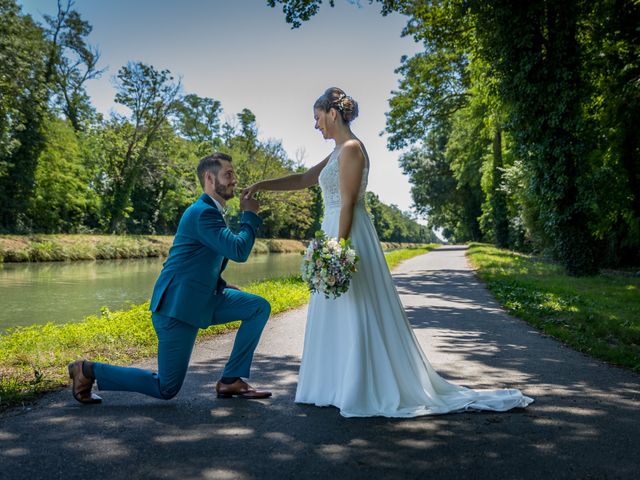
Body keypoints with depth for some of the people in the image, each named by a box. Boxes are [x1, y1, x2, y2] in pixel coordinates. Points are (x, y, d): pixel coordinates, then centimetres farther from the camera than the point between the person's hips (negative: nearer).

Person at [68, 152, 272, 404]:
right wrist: (250, 215, -11)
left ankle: (231, 380, 6)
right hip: (178, 305, -9)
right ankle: (89, 370, 12)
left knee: (260, 307, 1)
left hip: (200, 299, 9)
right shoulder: (202, 212, -18)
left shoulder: (211, 211, 13)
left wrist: (220, 284, 12)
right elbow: (239, 251, -26)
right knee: (166, 389, 0)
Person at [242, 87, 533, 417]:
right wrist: (261, 185, 17)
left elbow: (348, 204, -17)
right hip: (336, 233, 10)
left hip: (349, 236, -10)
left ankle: (368, 392, 6)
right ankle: (344, 386, 23)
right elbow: (303, 179, 21)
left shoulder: (350, 148, -11)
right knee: (338, 316, 13)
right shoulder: (338, 151, 18)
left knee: (356, 315, -4)